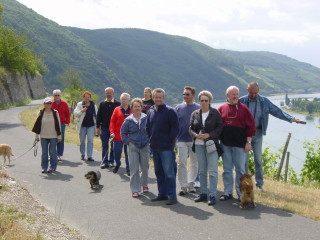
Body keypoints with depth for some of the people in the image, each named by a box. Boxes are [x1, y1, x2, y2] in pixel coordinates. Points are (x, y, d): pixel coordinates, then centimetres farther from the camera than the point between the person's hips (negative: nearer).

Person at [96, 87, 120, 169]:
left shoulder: (117, 104, 0)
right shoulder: (102, 104, 7)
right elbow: (98, 116, 9)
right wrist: (98, 127, 3)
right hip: (104, 128, 2)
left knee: (113, 146, 5)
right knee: (105, 146, 2)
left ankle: (111, 161, 15)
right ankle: (105, 162, 3)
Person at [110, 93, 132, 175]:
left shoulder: (132, 110, 4)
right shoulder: (117, 109, 4)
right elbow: (112, 121, 1)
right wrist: (112, 132, -9)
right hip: (118, 135, 0)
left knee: (128, 153, 1)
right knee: (117, 151, 4)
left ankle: (128, 169, 11)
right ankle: (117, 164, 31)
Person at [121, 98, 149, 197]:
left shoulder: (146, 118, -2)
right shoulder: (128, 120, 0)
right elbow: (123, 133, 9)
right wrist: (128, 142, -1)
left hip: (145, 147, 1)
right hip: (133, 147, 0)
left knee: (145, 168, 10)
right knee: (134, 169, -1)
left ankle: (144, 184, 34)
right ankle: (135, 190, 5)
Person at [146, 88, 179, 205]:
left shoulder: (170, 111, -7)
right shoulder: (150, 111, 11)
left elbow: (175, 127, -8)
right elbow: (148, 127, 22)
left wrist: (169, 140, -10)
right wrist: (150, 139, 11)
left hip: (166, 147, -7)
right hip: (154, 147, 7)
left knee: (169, 172, -7)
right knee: (158, 172, 13)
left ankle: (172, 196, -2)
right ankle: (162, 194, 23)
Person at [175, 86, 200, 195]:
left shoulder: (198, 108, 1)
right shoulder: (178, 108, 4)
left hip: (195, 140, 0)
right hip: (181, 140, 0)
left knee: (194, 163, 9)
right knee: (182, 163, -1)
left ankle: (191, 184, 23)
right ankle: (183, 186, 5)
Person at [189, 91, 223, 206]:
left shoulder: (215, 113, -1)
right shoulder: (195, 114, 9)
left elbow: (220, 127, -4)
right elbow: (191, 128, 10)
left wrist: (209, 135, -15)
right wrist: (196, 135, -10)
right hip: (199, 145, 4)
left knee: (213, 171, -6)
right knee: (202, 171, 11)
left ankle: (212, 195, -2)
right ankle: (203, 193, 20)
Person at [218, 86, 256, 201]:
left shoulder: (244, 109, 1)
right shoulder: (221, 109, 5)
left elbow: (251, 126, -1)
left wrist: (248, 142, -5)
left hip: (239, 144, -2)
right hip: (225, 144, 2)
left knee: (240, 169, 4)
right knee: (227, 169, 8)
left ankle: (241, 193, 12)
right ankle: (228, 192, 16)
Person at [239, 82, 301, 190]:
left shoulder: (264, 101, 1)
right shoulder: (241, 101, -4)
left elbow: (277, 111, 2)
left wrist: (292, 119, -5)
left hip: (257, 133, 1)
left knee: (258, 159, 4)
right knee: (244, 159, 1)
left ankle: (259, 183, 15)